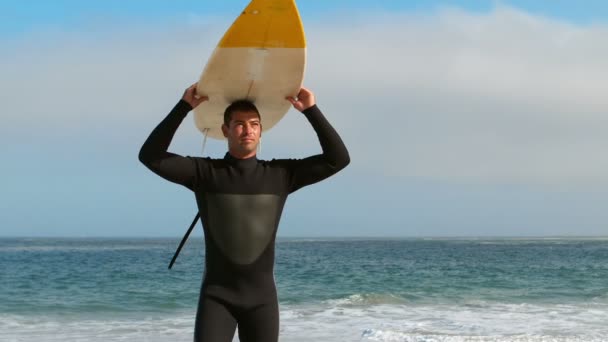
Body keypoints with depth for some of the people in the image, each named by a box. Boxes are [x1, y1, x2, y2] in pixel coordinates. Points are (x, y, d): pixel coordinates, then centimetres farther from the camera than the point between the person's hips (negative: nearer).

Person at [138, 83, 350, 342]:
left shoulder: (281, 174, 4)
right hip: (216, 296, -2)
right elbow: (151, 156, -11)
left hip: (261, 297, 2)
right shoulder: (204, 172, 0)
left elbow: (338, 159, 1)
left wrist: (311, 111, -5)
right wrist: (184, 107, -14)